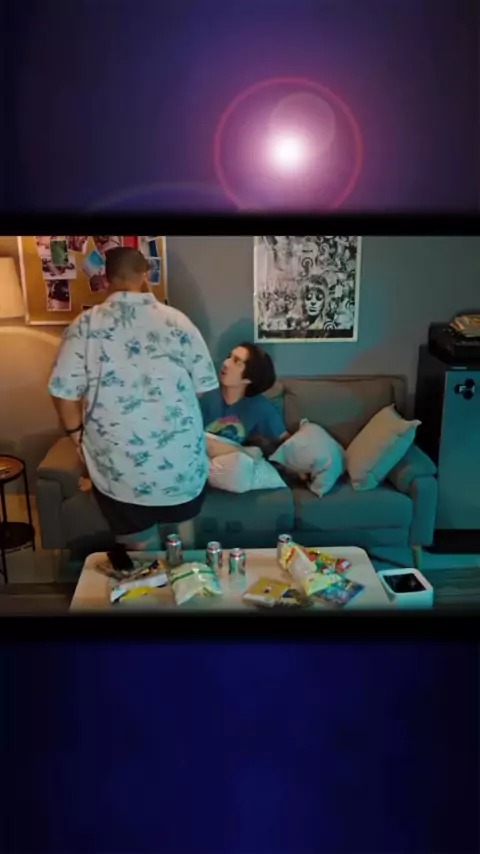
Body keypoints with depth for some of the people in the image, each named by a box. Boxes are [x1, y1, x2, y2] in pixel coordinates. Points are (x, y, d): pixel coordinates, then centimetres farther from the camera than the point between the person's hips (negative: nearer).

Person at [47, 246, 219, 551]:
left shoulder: (86, 325, -6)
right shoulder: (177, 321, -3)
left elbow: (64, 391, -7)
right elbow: (204, 384, 2)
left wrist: (77, 432, 10)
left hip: (118, 461, -1)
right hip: (180, 457, 2)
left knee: (141, 548, 17)